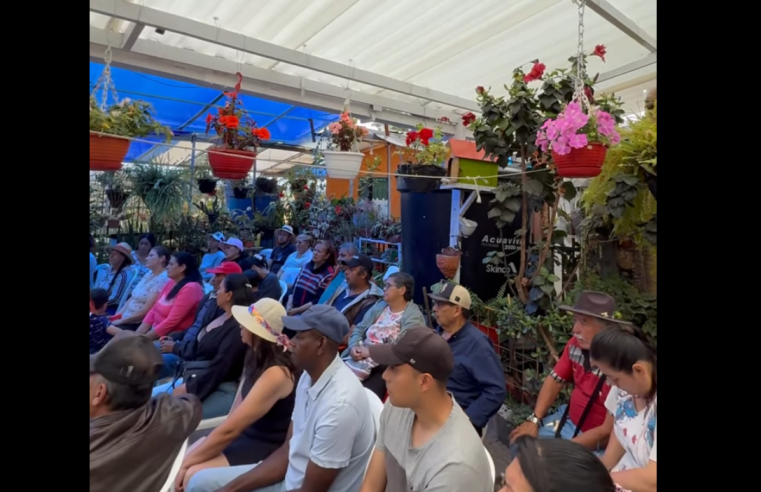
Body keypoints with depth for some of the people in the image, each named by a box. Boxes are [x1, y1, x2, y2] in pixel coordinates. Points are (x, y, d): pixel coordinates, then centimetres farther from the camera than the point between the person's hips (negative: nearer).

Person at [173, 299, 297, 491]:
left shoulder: (276, 374, -28)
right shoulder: (258, 357, 1)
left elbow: (229, 430, -24)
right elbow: (235, 414, 6)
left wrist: (187, 462, -13)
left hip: (265, 449, -8)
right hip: (245, 434, 8)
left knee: (192, 475, -19)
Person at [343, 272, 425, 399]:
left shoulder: (413, 316, -4)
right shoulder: (379, 306, 16)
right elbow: (358, 329, 15)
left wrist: (370, 352, -14)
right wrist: (354, 347, -5)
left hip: (384, 367, -5)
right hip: (358, 359, 6)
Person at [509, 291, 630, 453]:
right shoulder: (575, 344, -10)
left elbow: (608, 432, -25)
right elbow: (555, 380, 4)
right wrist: (534, 420, -4)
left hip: (597, 444, -6)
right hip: (569, 419, 6)